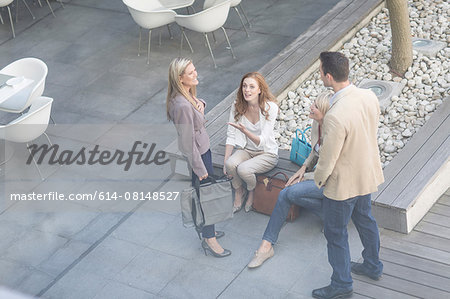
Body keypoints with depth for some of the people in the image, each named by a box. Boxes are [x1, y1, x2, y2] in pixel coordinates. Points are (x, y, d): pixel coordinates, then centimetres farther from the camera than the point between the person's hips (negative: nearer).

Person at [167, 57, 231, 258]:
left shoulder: (188, 93, -4)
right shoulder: (182, 106, -33)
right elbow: (188, 142, -27)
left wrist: (200, 104, -5)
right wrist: (200, 169, -20)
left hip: (203, 149, 9)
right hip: (197, 155, -9)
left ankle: (207, 230, 42)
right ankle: (209, 239, 22)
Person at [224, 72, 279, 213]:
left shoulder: (270, 107, -20)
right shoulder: (237, 106, -7)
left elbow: (262, 141, -22)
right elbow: (231, 136, -3)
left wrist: (244, 131, -40)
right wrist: (226, 160, -12)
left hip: (267, 153, -4)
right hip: (246, 149, 4)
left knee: (243, 169, -30)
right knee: (230, 164, -28)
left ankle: (252, 191, 5)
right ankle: (239, 191, 3)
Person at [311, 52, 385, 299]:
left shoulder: (335, 116, -36)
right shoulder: (369, 97, -12)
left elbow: (327, 159, -25)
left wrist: (318, 180, -4)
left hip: (343, 183, -8)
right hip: (367, 173, 8)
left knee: (335, 232, 13)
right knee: (364, 218, 29)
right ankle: (373, 266, 49)